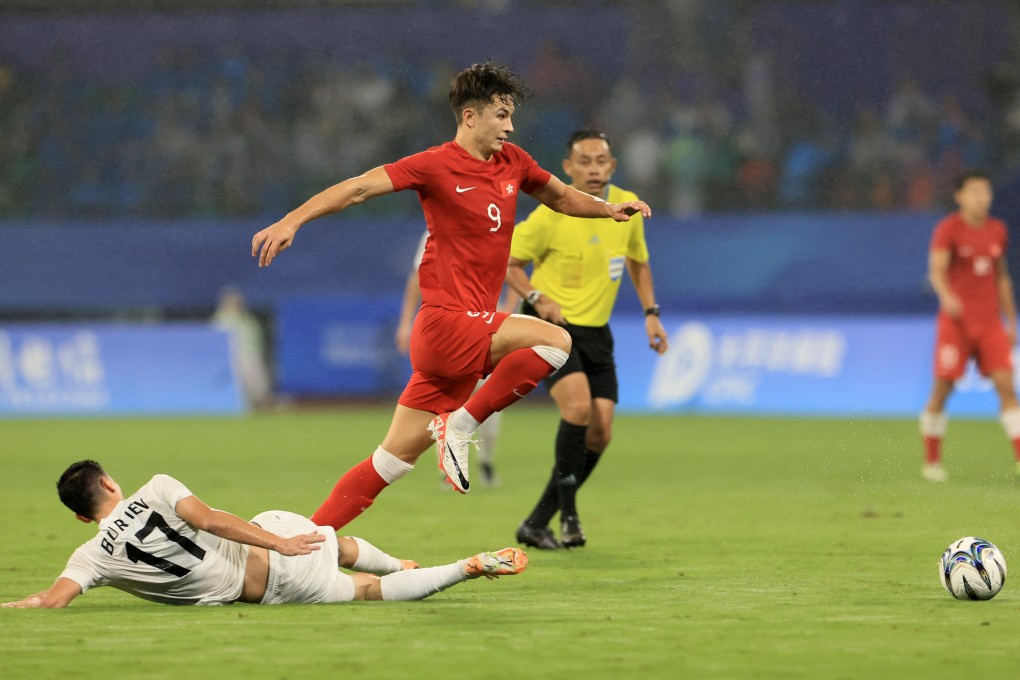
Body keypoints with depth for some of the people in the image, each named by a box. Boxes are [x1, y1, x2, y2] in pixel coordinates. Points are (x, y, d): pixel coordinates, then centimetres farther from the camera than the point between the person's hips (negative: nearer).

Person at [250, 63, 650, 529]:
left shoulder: (512, 163, 14)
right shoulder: (437, 165, -8)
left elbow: (560, 196, 32)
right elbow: (358, 189, -13)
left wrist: (607, 208, 14)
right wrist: (291, 221, -24)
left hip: (470, 330, 7)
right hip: (446, 321, -7)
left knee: (394, 460, 7)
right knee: (554, 341, -22)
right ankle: (461, 424, -12)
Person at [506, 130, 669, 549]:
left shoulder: (627, 207, 1)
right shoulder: (551, 215, -15)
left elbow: (637, 261, 19)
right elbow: (506, 262, -5)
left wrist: (651, 314, 9)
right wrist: (538, 299, -20)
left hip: (596, 331, 6)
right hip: (550, 326, -6)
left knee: (599, 433, -2)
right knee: (578, 406, -28)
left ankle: (536, 524, 9)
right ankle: (569, 513, -15)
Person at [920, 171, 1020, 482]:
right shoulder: (948, 229, -4)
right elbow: (936, 270, -16)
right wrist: (947, 296, -37)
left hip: (990, 322, 4)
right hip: (956, 319, -4)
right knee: (942, 389, -1)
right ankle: (931, 462, 11)